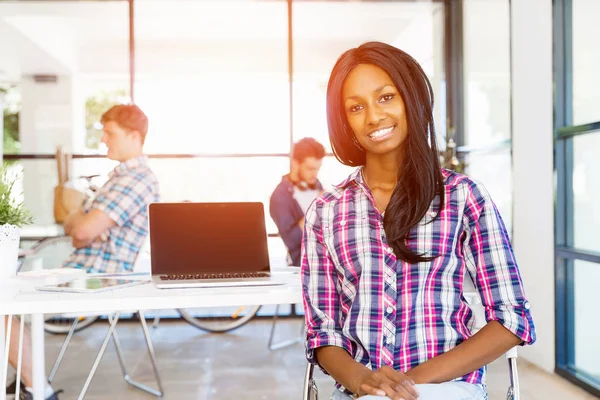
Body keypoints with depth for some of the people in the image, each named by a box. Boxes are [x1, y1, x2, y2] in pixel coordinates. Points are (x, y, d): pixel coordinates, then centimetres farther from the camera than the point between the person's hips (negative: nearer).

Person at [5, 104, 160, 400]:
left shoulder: (136, 179, -18)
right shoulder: (122, 174, 17)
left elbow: (84, 230, -25)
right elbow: (76, 224, 16)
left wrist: (75, 220, -2)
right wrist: (79, 223, -8)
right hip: (83, 273, 11)